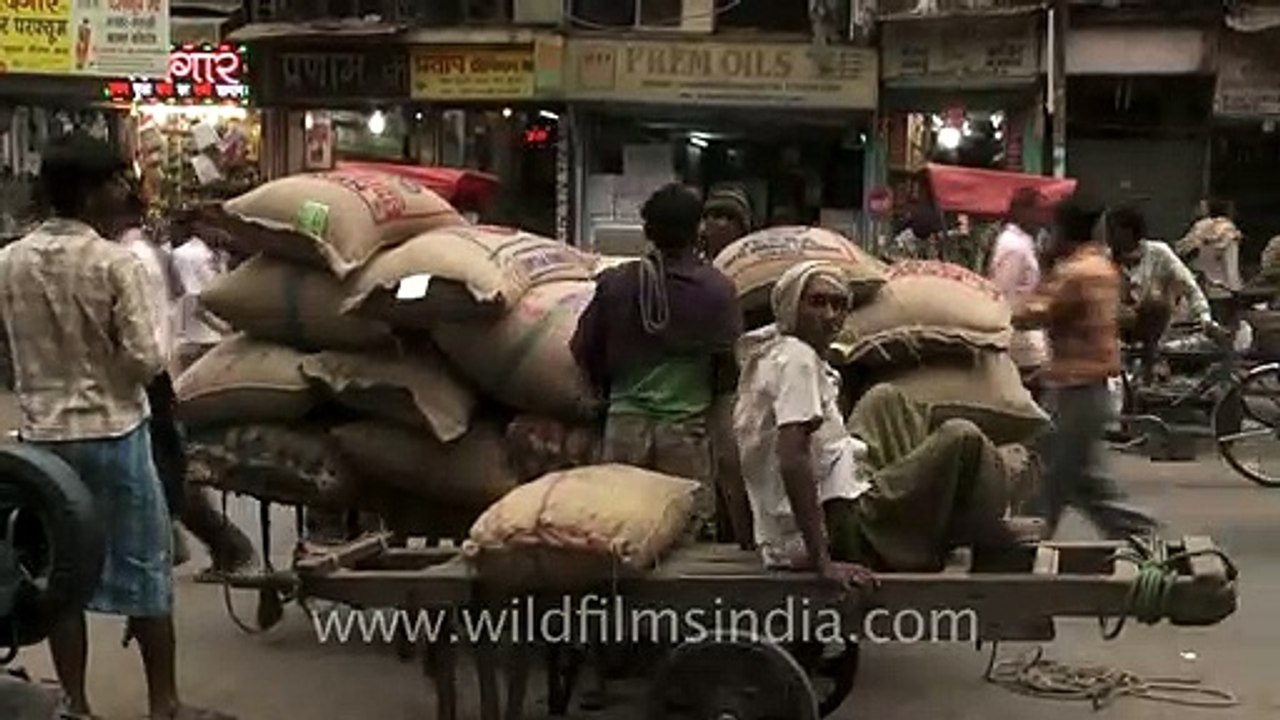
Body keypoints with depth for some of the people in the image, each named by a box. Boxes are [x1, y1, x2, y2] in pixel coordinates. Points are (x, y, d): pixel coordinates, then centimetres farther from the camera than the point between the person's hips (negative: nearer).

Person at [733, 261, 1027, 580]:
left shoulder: (771, 355, 12)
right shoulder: (797, 359, -17)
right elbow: (792, 460, -27)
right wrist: (823, 562, -29)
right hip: (839, 532, -11)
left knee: (885, 399, 25)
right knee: (962, 438, -6)